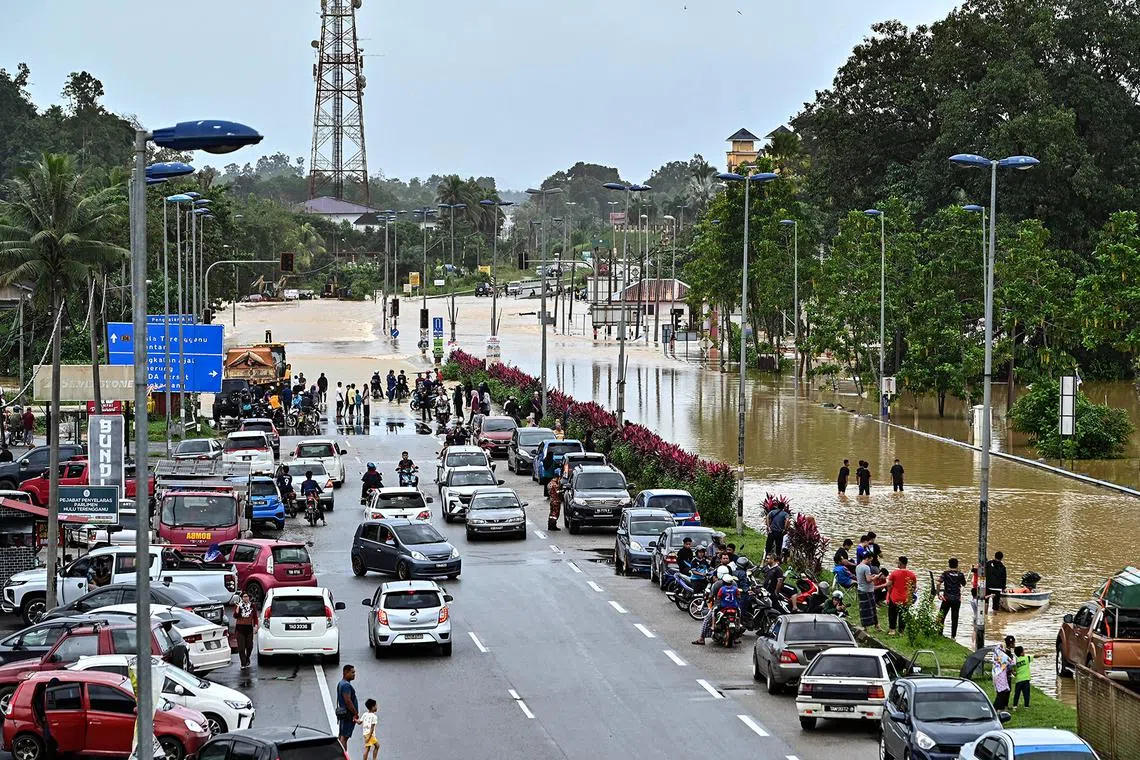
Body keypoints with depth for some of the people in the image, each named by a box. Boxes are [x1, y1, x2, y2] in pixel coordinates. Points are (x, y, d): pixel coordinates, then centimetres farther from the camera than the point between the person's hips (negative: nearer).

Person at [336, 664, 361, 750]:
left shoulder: (341, 684, 16)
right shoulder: (346, 685, -17)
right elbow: (348, 701, -23)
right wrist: (356, 713, -19)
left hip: (342, 713, 10)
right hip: (348, 714, -10)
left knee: (341, 736, 12)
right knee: (344, 737, -12)